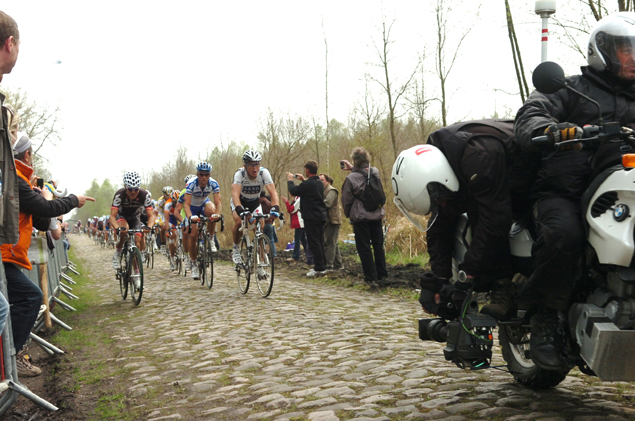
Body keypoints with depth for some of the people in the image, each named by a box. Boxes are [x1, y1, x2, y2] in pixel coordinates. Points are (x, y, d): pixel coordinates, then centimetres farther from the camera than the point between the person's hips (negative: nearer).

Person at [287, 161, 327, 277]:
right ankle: (322, 266, 19)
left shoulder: (307, 184, -19)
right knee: (320, 242, 14)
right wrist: (304, 180, 29)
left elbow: (293, 191, -12)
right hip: (321, 216, 9)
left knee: (314, 243, -5)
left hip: (311, 218, -9)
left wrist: (290, 180, 5)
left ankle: (319, 268, -4)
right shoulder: (320, 183, 9)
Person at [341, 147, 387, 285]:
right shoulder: (375, 172, -3)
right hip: (377, 215, 5)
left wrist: (348, 214, 10)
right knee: (378, 245, 15)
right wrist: (353, 168, 19)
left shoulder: (351, 178, -16)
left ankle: (371, 277, 4)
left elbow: (346, 200, -6)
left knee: (364, 248, 4)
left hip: (360, 218, -5)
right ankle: (381, 274, 21)